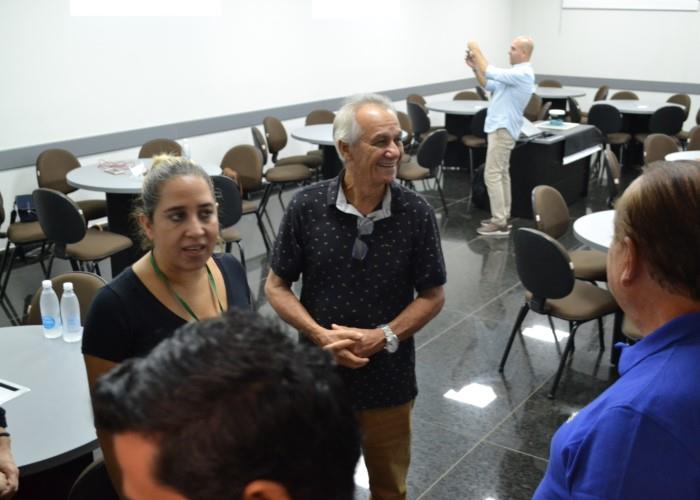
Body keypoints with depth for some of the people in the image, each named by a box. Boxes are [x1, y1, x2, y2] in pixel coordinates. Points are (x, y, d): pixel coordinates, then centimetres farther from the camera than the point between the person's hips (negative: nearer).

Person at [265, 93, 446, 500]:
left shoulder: (417, 213, -11)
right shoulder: (307, 207, -13)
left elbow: (433, 296, -3)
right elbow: (277, 287, -4)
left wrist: (383, 337, -17)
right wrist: (321, 335, -18)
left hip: (389, 380, 1)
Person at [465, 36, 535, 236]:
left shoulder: (523, 74, -19)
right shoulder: (515, 72, 15)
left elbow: (492, 73, -26)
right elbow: (489, 85, 19)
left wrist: (477, 51, -15)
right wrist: (475, 67, 5)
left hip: (503, 129, -11)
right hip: (500, 127, 11)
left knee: (492, 174, -11)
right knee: (502, 173, 13)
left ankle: (500, 223, -9)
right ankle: (503, 217, 20)